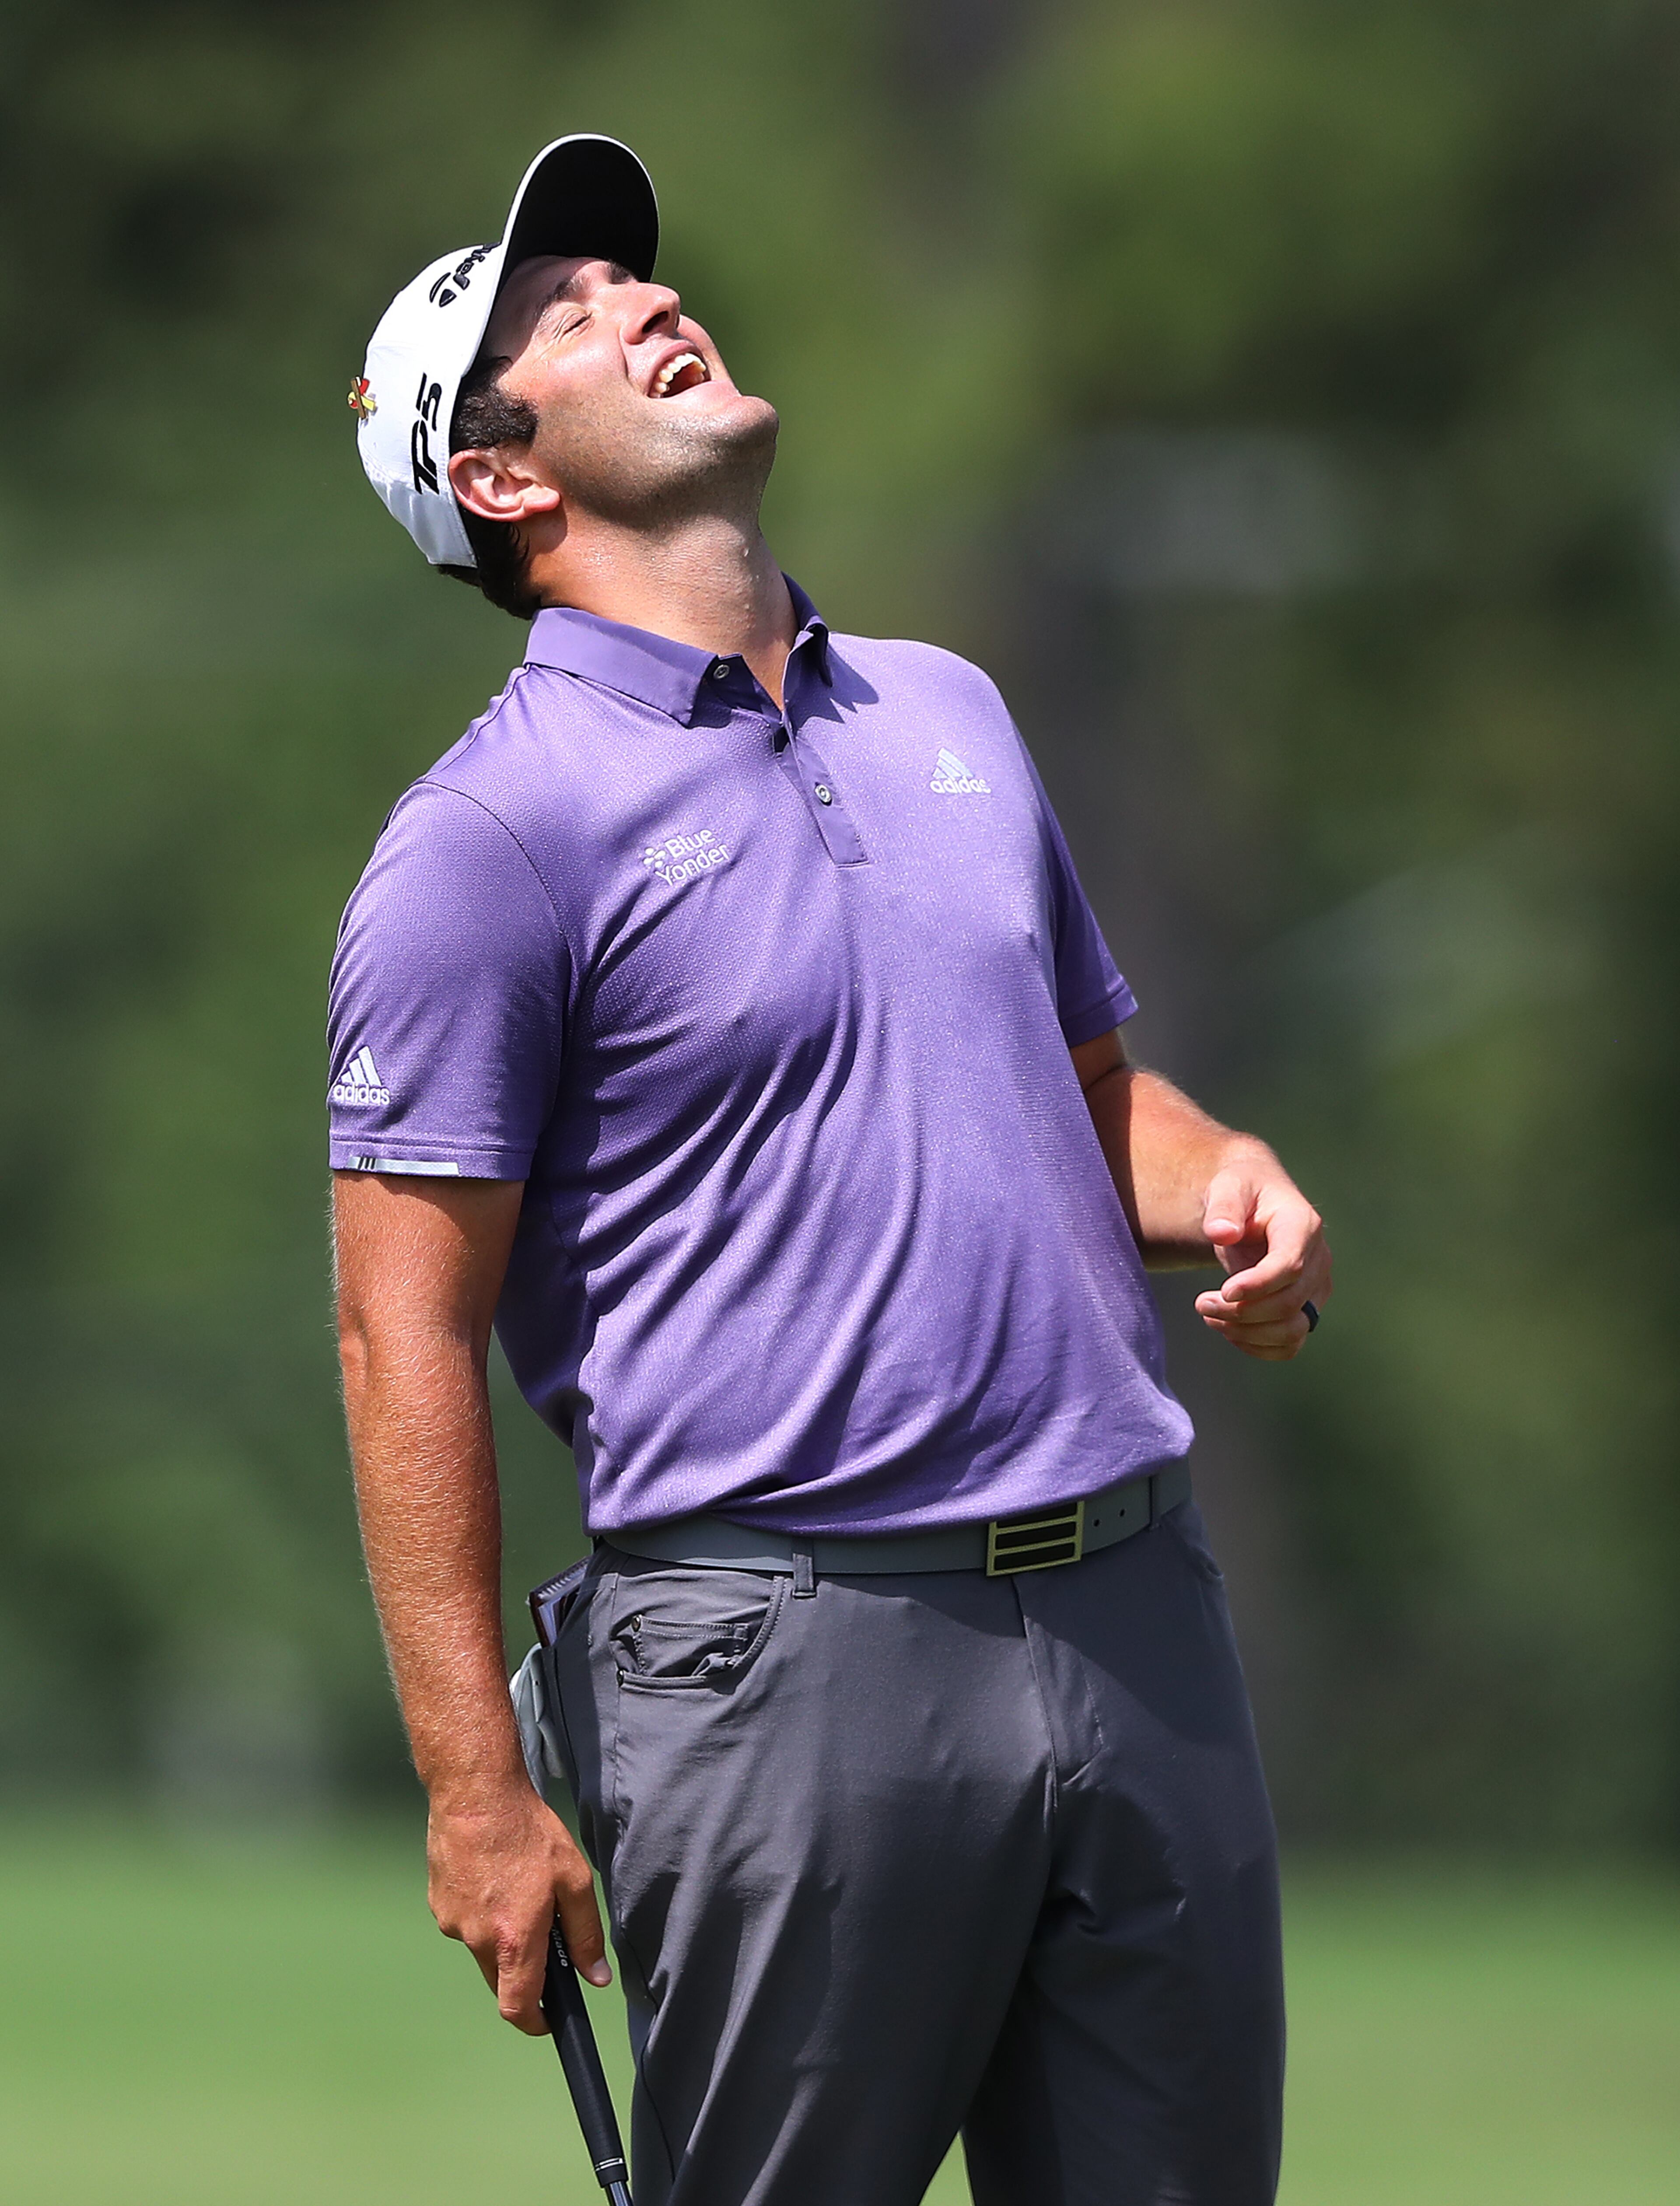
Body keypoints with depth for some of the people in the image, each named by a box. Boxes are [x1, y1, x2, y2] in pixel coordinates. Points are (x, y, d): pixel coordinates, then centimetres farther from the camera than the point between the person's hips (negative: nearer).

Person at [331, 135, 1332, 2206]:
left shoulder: (945, 712, 17)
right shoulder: (492, 830, -5)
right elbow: (410, 1335, -8)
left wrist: (1228, 1189, 3)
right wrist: (475, 1793, -13)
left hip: (1135, 1619, 6)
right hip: (784, 1646, -6)